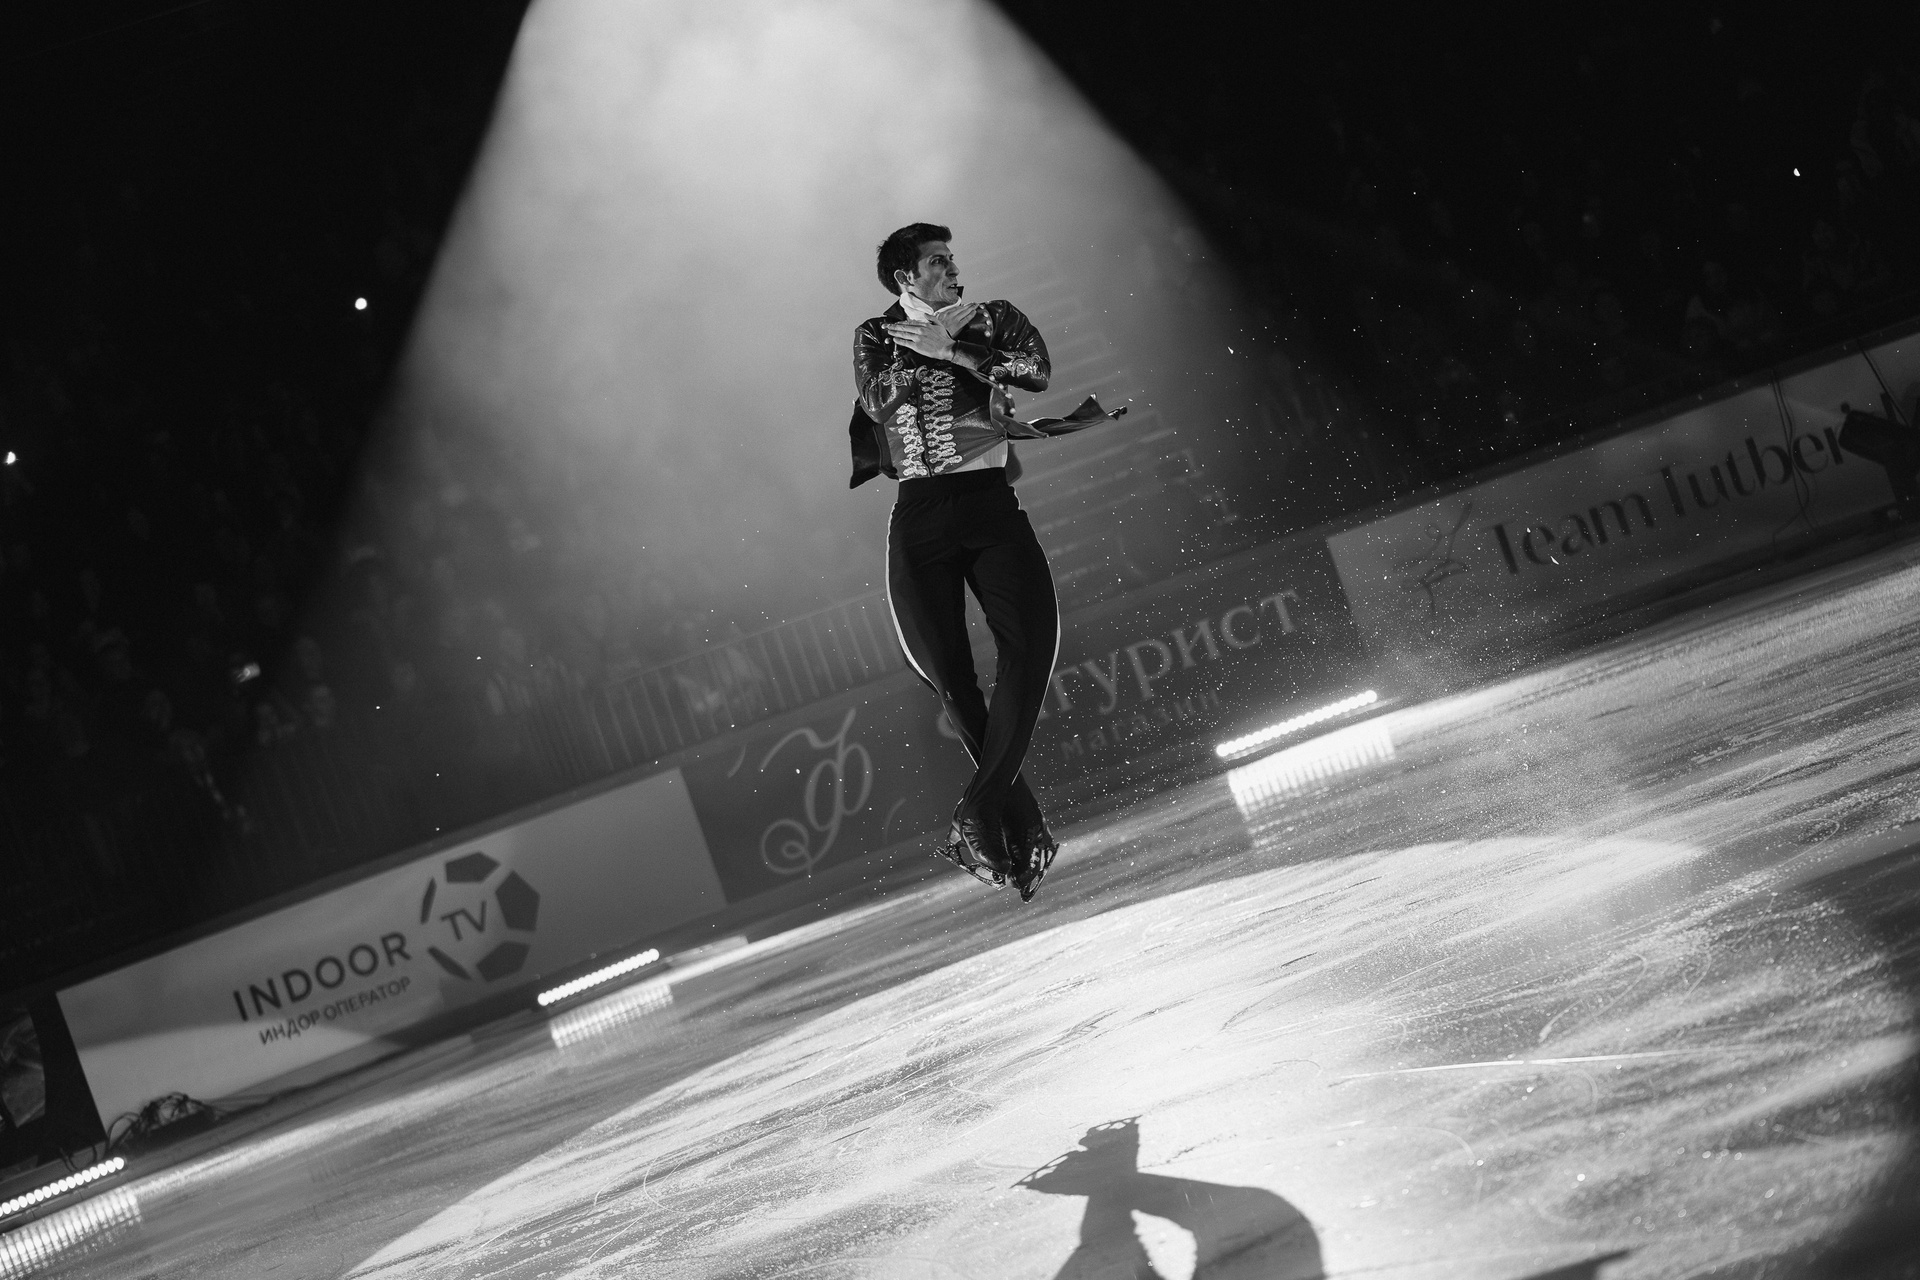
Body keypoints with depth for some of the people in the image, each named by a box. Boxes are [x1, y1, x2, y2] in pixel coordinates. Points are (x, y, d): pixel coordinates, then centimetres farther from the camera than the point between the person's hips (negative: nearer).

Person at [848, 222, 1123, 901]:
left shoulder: (994, 318, 18)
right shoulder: (875, 335, 17)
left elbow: (1038, 369, -2)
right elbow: (879, 399, -2)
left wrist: (948, 349, -4)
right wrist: (947, 355, -2)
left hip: (991, 499, 0)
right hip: (919, 512, 0)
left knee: (1032, 637, -21)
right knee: (948, 674, -5)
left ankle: (978, 815, -22)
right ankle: (1025, 830, 3)